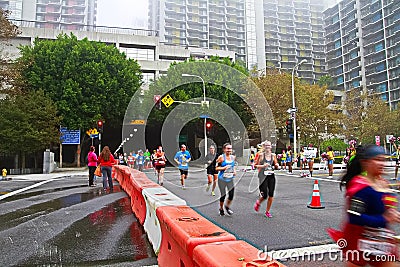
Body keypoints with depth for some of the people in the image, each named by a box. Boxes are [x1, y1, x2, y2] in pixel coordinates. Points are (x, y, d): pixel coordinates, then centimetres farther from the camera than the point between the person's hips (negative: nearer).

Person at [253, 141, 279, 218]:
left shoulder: (273, 155, 7)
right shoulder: (260, 155, -4)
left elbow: (276, 167, 15)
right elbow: (255, 165, -2)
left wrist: (277, 165, -8)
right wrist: (263, 166, -18)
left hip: (272, 177, 4)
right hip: (263, 177, -4)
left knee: (271, 195, 1)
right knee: (264, 195, -6)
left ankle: (267, 211, 18)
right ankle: (258, 203, 28)